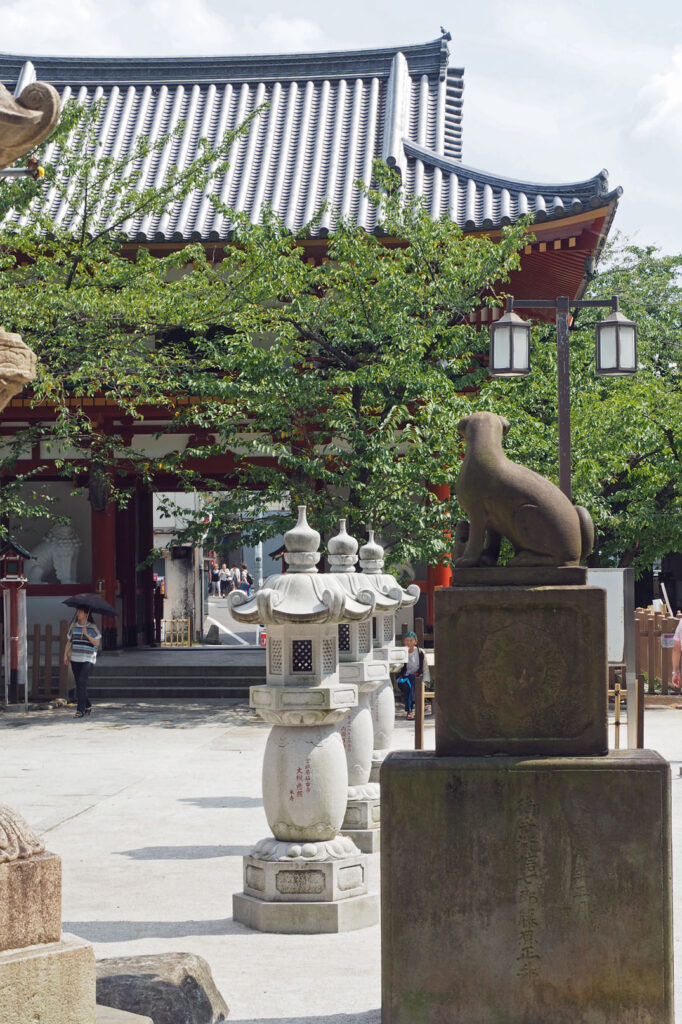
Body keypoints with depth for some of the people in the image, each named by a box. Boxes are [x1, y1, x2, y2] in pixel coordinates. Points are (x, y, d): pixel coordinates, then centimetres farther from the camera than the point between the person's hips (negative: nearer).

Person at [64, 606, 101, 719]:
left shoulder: (92, 627, -2)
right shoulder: (73, 626, 10)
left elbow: (97, 643, -6)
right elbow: (69, 641, 14)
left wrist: (86, 634, -16)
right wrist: (65, 655, 4)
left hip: (88, 659, -5)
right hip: (75, 659, 5)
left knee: (82, 682, -17)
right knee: (79, 683, 8)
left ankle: (80, 710, -17)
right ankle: (88, 706, 27)